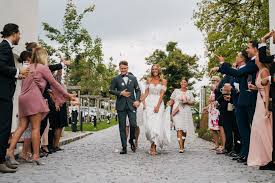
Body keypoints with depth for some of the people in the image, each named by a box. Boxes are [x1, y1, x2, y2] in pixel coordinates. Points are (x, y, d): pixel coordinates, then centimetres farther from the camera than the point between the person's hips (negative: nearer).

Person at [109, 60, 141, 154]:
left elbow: (138, 90, 12)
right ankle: (124, 147, 8)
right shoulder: (116, 79, 7)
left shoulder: (133, 78, 12)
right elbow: (111, 90, 4)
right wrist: (120, 93, -10)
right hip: (121, 105, 0)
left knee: (133, 124, -10)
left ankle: (131, 140, 19)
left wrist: (137, 100, -4)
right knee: (122, 127, 1)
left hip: (131, 105, 1)